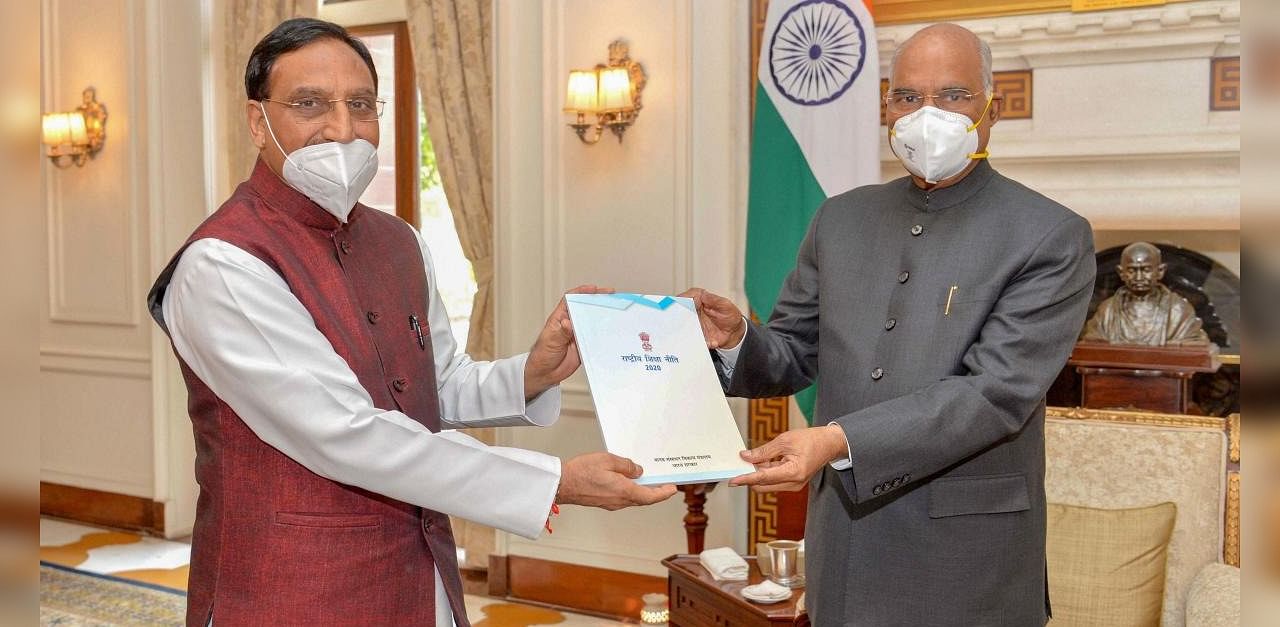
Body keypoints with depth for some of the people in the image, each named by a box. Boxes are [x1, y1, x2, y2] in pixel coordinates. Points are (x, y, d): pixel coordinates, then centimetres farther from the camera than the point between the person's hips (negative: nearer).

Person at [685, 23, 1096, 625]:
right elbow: (793, 356, 11)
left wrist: (839, 441, -28)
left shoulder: (1051, 237, -8)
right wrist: (737, 338, -12)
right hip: (844, 551, 4)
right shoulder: (841, 219, 7)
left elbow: (996, 391, -18)